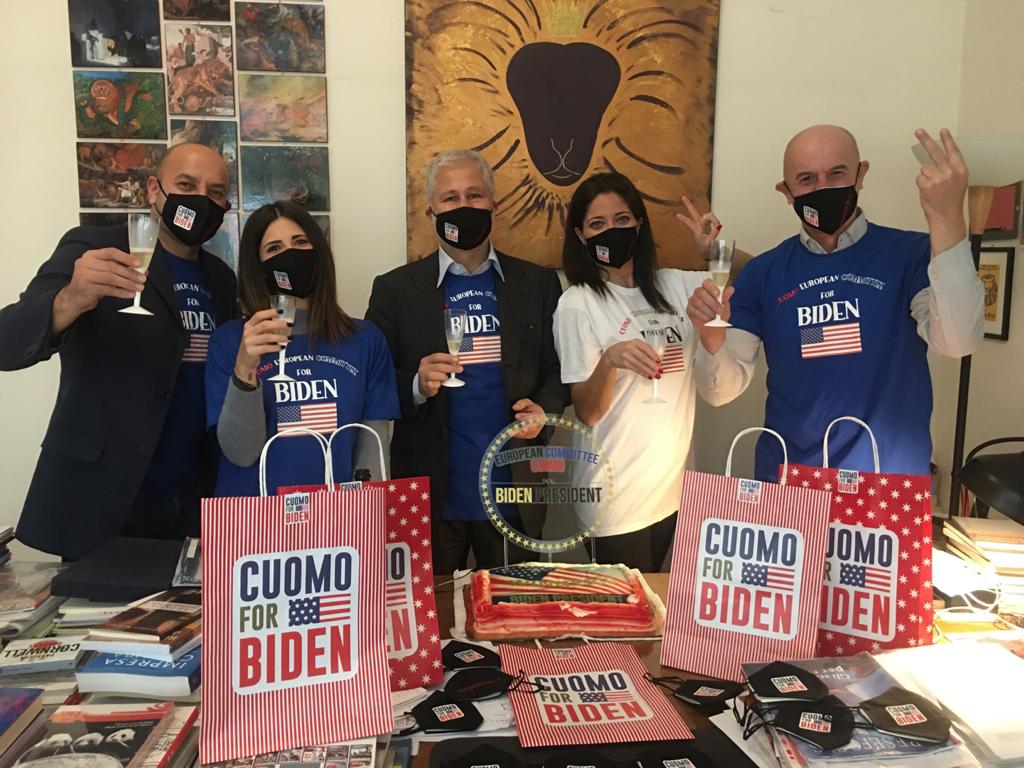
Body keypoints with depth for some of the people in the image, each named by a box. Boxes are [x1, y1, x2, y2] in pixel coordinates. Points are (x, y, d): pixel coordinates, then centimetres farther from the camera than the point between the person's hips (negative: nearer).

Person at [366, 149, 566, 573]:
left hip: (515, 494, 1)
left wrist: (544, 408, -11)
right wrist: (416, 386, -18)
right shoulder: (395, 289, 1)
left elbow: (559, 371, 8)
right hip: (431, 496, -1)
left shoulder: (538, 284, 4)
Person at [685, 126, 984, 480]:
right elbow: (723, 390, -6)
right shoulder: (762, 273, -2)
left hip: (890, 483, -1)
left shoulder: (911, 254, -6)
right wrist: (712, 337, -27)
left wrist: (948, 218, -31)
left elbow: (956, 342, -24)